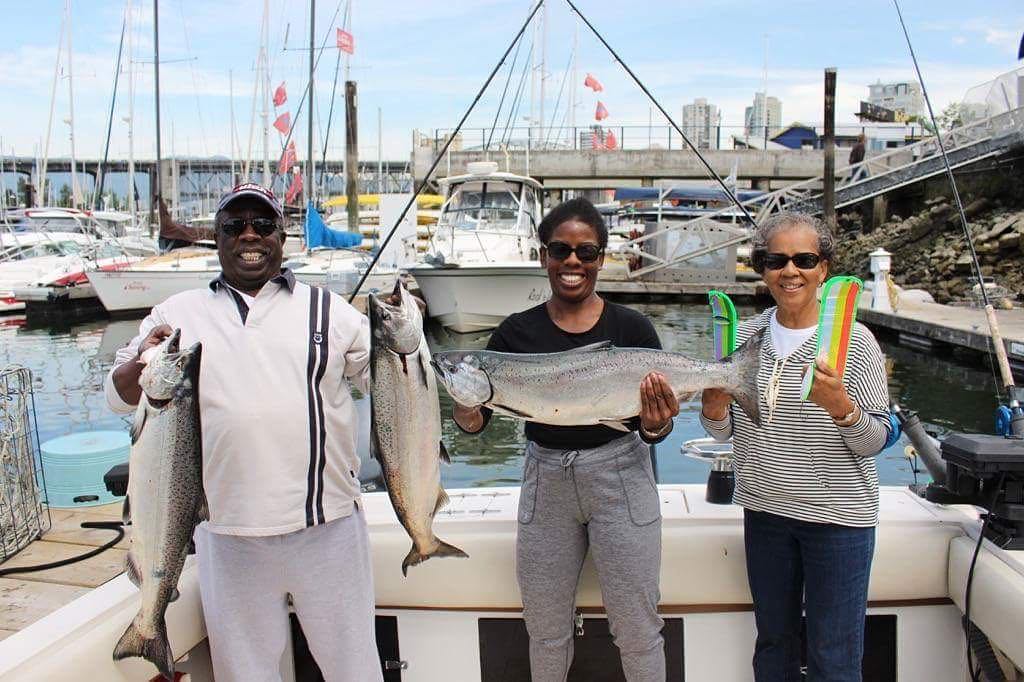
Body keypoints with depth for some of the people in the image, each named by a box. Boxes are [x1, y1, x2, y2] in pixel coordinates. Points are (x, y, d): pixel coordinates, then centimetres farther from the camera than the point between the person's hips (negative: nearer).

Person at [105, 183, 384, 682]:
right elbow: (119, 394, 8)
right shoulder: (177, 314, 7)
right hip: (228, 533, 1)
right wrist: (142, 364, -13)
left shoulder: (327, 309, 6)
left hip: (327, 526, 0)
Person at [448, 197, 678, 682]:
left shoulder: (631, 327, -6)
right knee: (546, 630, 17)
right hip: (545, 482, 2)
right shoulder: (517, 332, -1)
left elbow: (656, 429, -2)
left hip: (619, 479, -2)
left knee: (637, 630, 8)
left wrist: (655, 425, -24)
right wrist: (466, 407, -25)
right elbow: (474, 423, -3)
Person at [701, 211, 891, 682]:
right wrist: (714, 407, -14)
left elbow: (875, 441, -8)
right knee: (773, 641, 19)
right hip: (764, 509, 4)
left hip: (838, 516, -3)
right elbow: (723, 432, 8)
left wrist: (840, 406, -28)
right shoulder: (746, 336, 2)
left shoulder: (855, 341, -8)